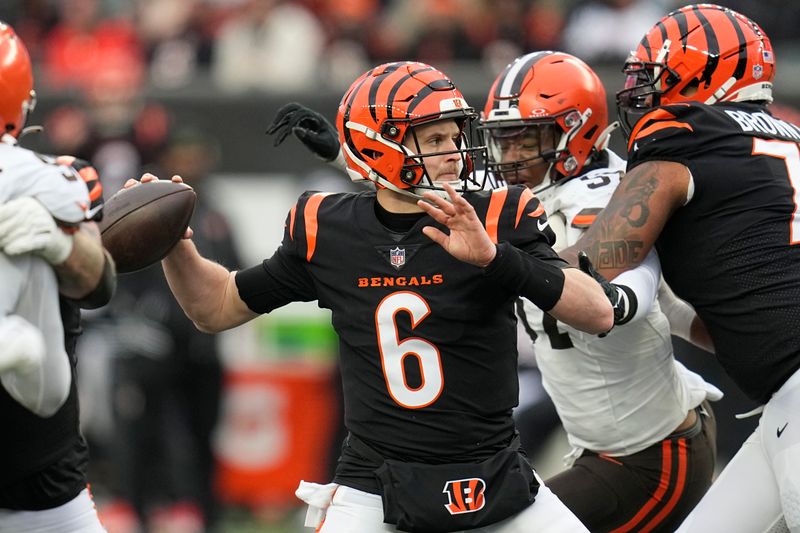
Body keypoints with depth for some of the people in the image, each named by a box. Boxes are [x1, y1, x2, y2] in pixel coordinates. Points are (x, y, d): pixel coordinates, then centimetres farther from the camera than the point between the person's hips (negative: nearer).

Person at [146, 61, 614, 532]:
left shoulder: (497, 220, -6)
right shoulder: (327, 231, 0)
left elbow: (599, 316, -17)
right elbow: (218, 307, 13)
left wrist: (494, 257, -28)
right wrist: (172, 242, -5)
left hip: (496, 485, 0)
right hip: (375, 490, 0)